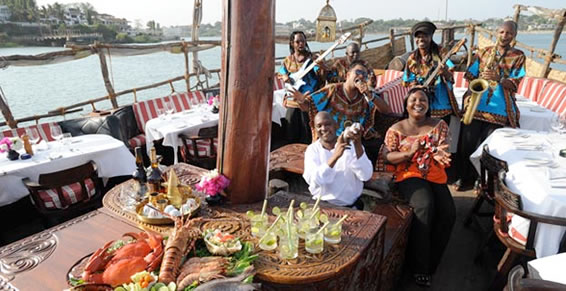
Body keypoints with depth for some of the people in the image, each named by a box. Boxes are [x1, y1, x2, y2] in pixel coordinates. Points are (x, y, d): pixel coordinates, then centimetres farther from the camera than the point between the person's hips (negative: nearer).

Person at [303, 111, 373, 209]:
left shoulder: (351, 144, -2)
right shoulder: (312, 149, -1)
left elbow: (366, 176, -15)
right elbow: (314, 180, -18)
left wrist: (358, 144, -26)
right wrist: (336, 155, -29)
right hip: (322, 205, 1)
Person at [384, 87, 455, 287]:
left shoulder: (439, 125, 9)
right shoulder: (397, 129, 2)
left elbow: (442, 149, -1)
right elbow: (387, 156, -3)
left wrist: (439, 154, -26)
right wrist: (409, 153, -20)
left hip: (435, 177, 4)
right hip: (409, 176, -3)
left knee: (448, 213, -20)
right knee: (425, 207, -31)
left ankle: (430, 263, 1)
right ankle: (420, 266, -16)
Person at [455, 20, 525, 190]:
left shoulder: (518, 57, 5)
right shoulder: (483, 52, 12)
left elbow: (514, 85, -3)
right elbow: (470, 76, 10)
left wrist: (498, 78, -23)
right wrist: (471, 95, -7)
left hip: (499, 110, -2)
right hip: (475, 106, 2)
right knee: (467, 144, -2)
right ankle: (465, 177, 16)